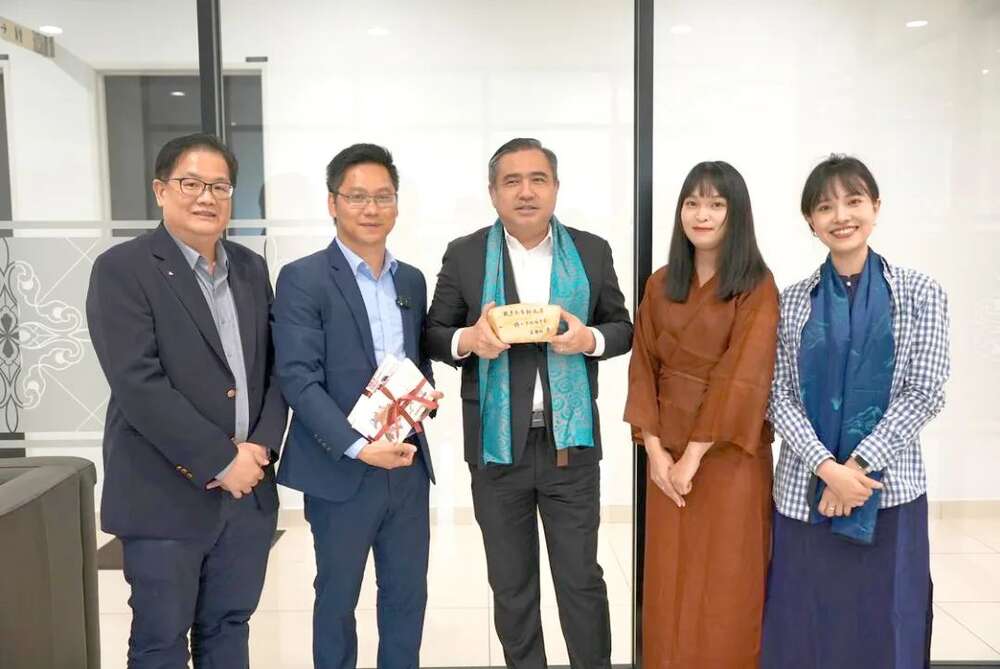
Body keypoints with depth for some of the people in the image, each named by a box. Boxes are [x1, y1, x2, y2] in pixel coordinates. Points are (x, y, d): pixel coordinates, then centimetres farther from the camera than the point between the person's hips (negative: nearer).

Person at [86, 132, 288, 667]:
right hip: (166, 496, -5)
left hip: (248, 489, 5)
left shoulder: (252, 269, 10)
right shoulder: (122, 269, -9)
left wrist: (261, 445, -7)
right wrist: (221, 461, -17)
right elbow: (138, 384, -18)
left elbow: (275, 366, 9)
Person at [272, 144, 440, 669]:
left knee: (408, 595, 15)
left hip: (408, 464, 5)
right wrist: (358, 447, -23)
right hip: (341, 471, -5)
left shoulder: (412, 280, 10)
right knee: (337, 598, 12)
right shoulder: (303, 279, -8)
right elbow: (298, 378, -15)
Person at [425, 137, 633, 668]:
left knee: (581, 579, 9)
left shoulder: (592, 251, 3)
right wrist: (467, 340, -19)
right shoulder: (464, 254, 0)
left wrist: (590, 338, -14)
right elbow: (433, 335, 4)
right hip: (497, 444, 0)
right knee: (511, 584, 15)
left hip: (570, 442, 0)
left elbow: (622, 327, 8)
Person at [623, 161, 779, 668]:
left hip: (729, 453, -4)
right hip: (667, 450, 4)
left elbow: (743, 375, -16)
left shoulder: (757, 287, -8)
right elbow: (643, 369, 3)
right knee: (669, 583, 12)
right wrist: (655, 449, -8)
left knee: (726, 585, 7)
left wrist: (694, 455, -18)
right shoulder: (660, 284, 6)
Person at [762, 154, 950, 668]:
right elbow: (780, 397, -1)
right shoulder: (791, 301, 4)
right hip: (804, 489, 1)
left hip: (889, 489, -1)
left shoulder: (920, 294, 1)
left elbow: (923, 394, -5)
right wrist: (827, 467, -14)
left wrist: (859, 465, -13)